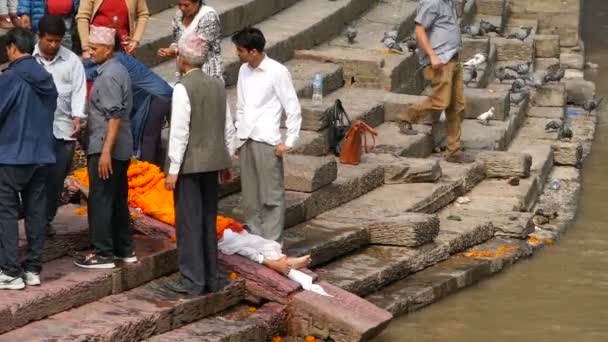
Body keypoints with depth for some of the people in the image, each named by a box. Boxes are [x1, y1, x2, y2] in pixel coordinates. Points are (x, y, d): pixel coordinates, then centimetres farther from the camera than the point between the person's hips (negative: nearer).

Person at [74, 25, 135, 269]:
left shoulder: (109, 77, -17)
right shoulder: (118, 71, 14)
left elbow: (114, 116, -23)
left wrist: (105, 151, -26)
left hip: (106, 149, -10)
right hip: (121, 149, 10)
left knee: (100, 201, -4)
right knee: (118, 200, 15)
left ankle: (103, 253, -1)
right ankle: (124, 249, 21)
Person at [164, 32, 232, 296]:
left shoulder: (183, 88, -15)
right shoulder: (217, 85, 6)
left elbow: (179, 131, -16)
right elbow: (226, 125, 11)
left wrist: (173, 170, -12)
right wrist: (226, 160, 20)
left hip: (190, 164, -7)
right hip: (213, 160, 7)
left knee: (189, 222, 0)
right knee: (209, 221, 15)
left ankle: (193, 280, 3)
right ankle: (211, 278, 21)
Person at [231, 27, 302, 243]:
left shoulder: (277, 72, -10)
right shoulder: (244, 71, 11)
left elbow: (293, 109, -8)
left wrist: (289, 142, -11)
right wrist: (238, 134, 15)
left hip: (267, 141, -7)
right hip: (246, 140, 7)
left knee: (271, 195, -4)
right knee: (249, 195, 11)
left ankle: (272, 243, -2)